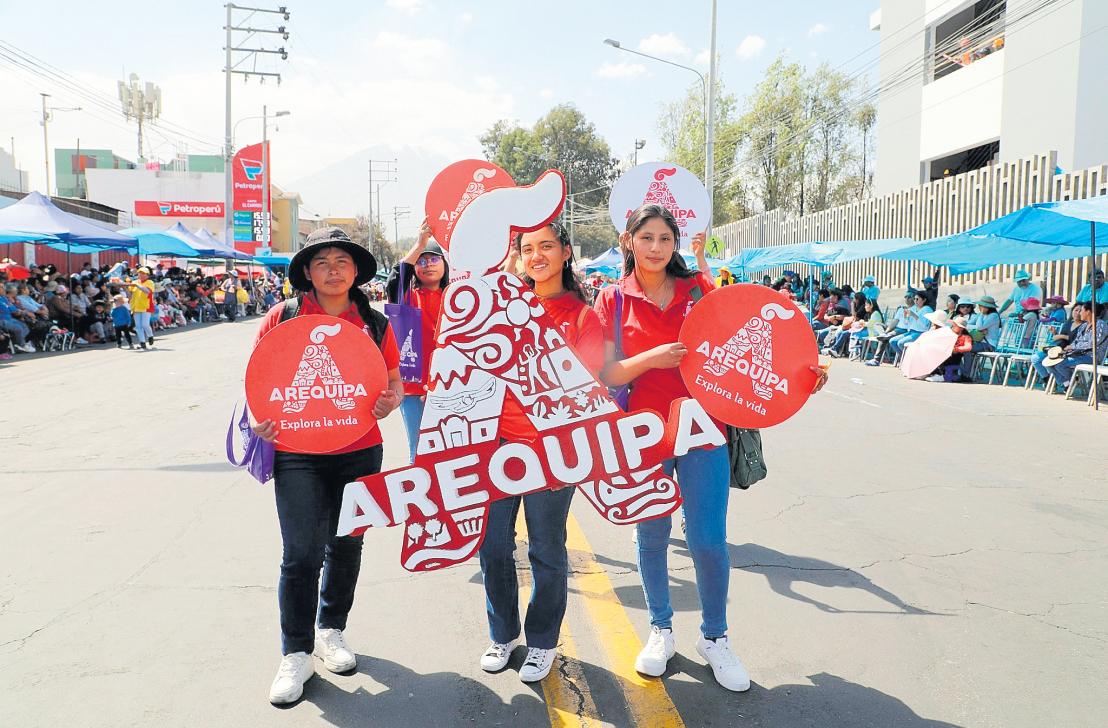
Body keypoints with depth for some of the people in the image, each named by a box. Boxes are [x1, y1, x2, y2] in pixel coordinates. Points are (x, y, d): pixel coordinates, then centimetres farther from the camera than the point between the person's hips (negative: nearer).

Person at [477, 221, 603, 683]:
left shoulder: (582, 314, -1)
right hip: (499, 437, 4)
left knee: (546, 549, 7)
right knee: (492, 544, 10)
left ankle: (543, 642, 28)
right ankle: (502, 634, 32)